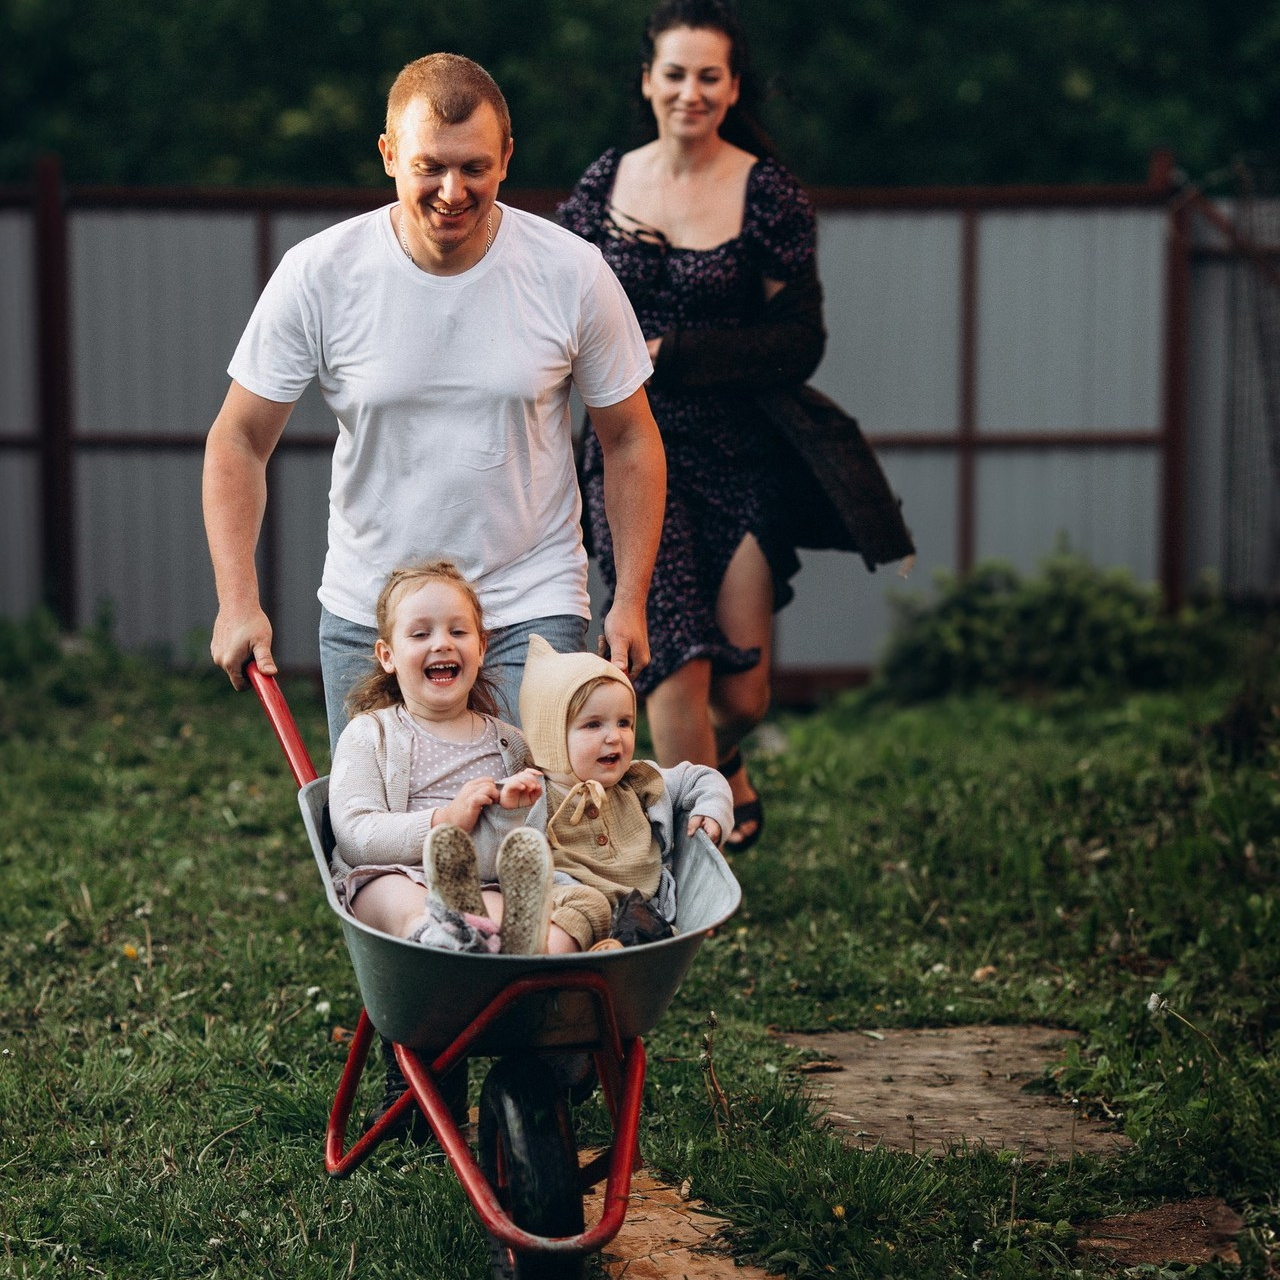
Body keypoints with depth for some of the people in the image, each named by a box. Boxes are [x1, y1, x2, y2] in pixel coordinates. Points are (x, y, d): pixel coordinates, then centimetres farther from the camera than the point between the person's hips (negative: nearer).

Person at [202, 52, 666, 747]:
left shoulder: (573, 274, -7)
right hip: (365, 615, 1)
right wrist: (238, 604, -12)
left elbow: (629, 440, 4)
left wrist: (630, 603, -2)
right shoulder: (316, 275, -9)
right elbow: (237, 441, -2)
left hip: (530, 612, -1)